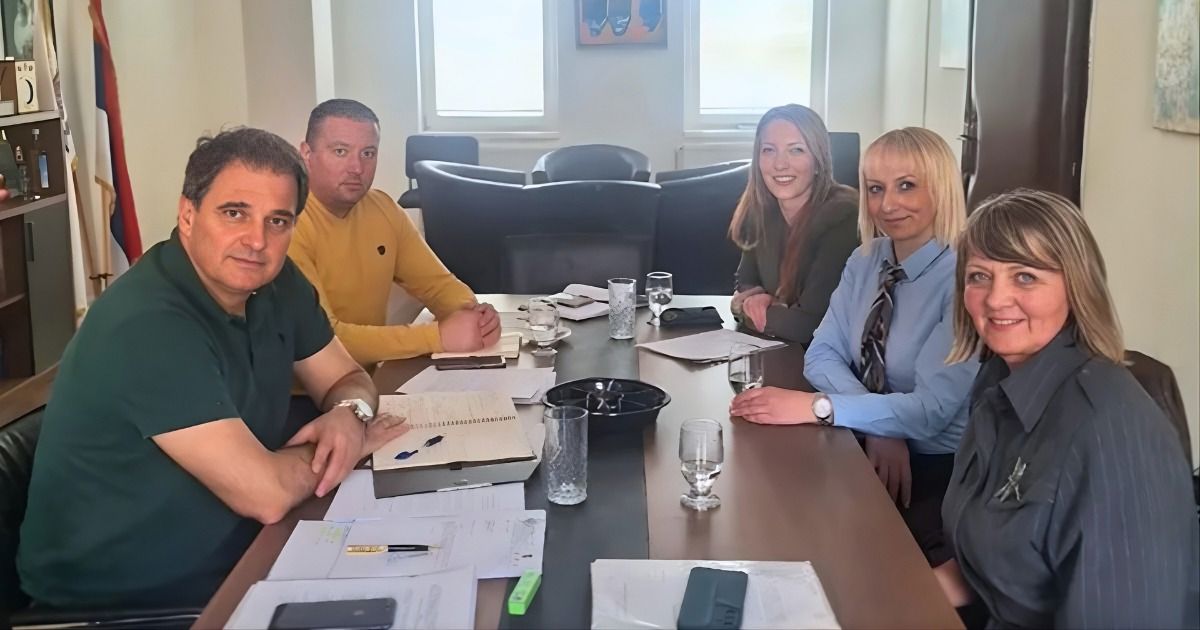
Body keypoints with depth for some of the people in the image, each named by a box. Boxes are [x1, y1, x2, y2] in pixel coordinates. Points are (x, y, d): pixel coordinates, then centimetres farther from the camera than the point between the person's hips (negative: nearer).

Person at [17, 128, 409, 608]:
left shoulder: (276, 282, -2)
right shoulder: (146, 325, -26)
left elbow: (347, 378, 10)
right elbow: (265, 495, -28)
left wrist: (349, 415, -13)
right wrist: (354, 445, -11)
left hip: (228, 559, 7)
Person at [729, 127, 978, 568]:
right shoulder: (866, 260, 5)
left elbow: (930, 408, -23)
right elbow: (823, 353, -1)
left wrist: (816, 407, -30)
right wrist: (878, 423, -18)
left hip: (941, 474, -5)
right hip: (868, 449, 6)